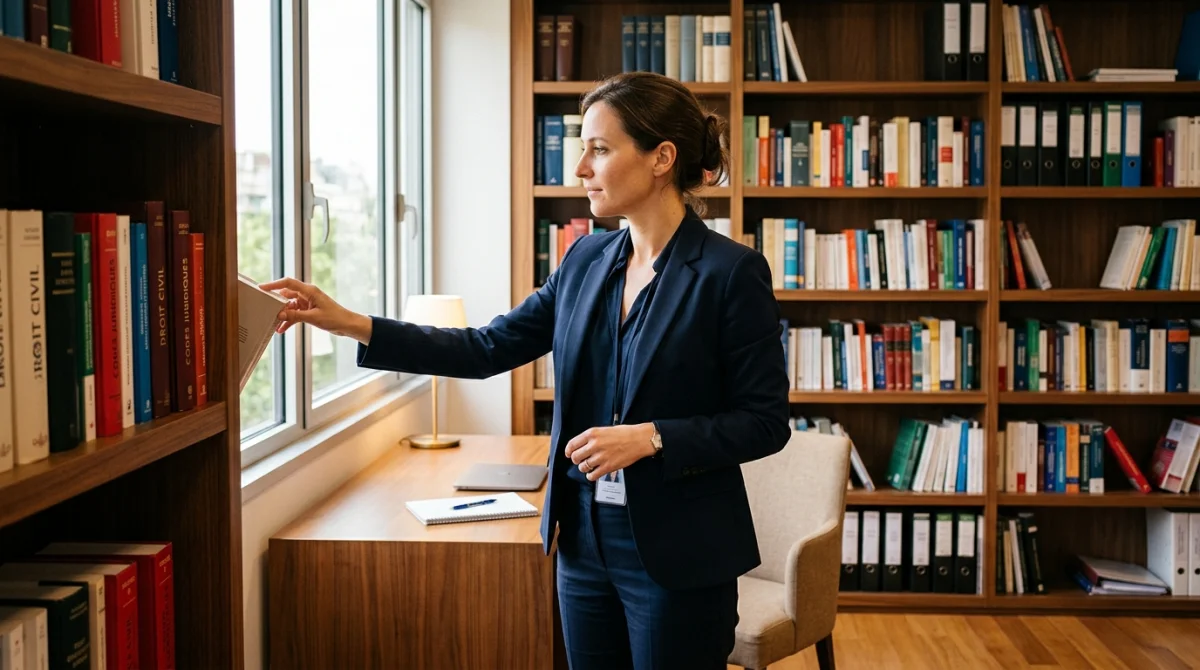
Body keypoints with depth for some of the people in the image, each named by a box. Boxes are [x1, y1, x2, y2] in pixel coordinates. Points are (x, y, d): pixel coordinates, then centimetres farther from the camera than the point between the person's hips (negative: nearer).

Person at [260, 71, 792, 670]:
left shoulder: (732, 272, -13)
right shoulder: (587, 259, 5)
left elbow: (765, 423, -11)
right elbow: (489, 349, 4)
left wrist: (651, 437, -22)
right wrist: (351, 324, -3)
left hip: (676, 553, -5)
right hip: (584, 537, 6)